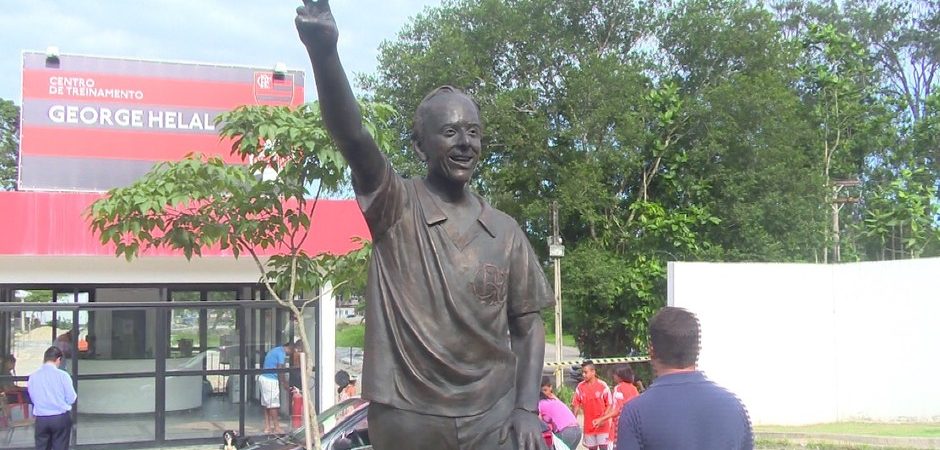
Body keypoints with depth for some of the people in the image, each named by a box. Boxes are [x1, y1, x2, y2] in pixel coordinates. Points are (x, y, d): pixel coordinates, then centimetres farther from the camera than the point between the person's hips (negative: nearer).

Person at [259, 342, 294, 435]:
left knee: (266, 404, 11)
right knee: (273, 405, -4)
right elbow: (280, 370, -15)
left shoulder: (275, 350, 19)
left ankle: (267, 427, 13)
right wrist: (285, 384, -5)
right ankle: (276, 428, 0)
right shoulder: (282, 353, -11)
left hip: (263, 378, 10)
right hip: (270, 380, -10)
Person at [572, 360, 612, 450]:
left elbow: (609, 405, -4)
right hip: (589, 425, 3)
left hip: (601, 425, -3)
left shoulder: (602, 385, -8)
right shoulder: (580, 387, 0)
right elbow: (576, 405, 4)